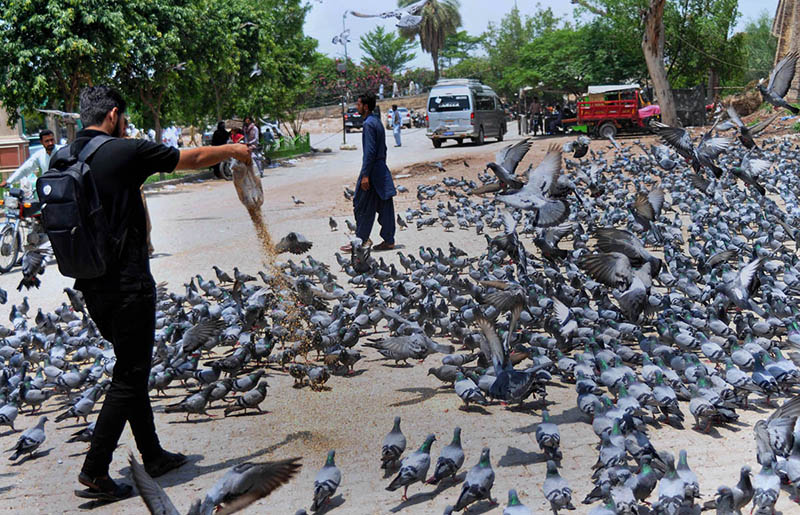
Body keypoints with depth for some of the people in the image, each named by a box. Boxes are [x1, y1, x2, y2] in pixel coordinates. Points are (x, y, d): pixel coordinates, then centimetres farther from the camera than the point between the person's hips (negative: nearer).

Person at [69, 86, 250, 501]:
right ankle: (94, 472, 0)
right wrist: (233, 151, 15)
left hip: (90, 286, 8)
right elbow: (192, 159, -1)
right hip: (127, 285, -8)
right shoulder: (124, 152, -13)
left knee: (132, 369, 18)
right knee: (129, 376, 0)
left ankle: (153, 456, 27)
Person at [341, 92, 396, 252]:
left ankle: (361, 240, 5)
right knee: (384, 207, 9)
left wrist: (365, 175, -22)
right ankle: (389, 240, 13)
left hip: (373, 169, -10)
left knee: (363, 207, -1)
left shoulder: (369, 124, -16)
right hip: (382, 169, 10)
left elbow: (370, 151, -22)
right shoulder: (377, 121, 14)